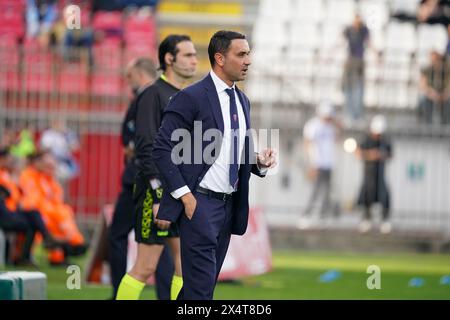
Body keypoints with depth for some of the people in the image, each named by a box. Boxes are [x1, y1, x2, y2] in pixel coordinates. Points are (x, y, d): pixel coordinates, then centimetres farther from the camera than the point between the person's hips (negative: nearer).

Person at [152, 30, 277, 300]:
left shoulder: (243, 101, 15)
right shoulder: (191, 98, -9)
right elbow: (162, 149, -12)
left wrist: (259, 162, 1)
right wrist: (185, 195, -17)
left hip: (229, 204, 8)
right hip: (199, 203, -8)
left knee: (207, 283, 9)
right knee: (201, 286, -13)